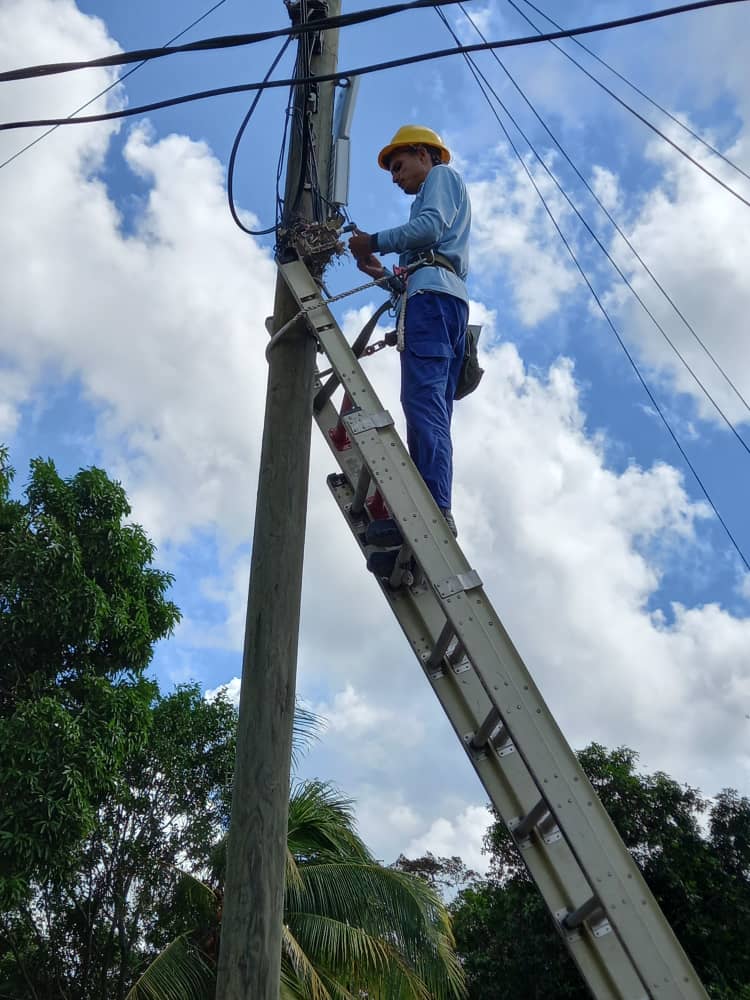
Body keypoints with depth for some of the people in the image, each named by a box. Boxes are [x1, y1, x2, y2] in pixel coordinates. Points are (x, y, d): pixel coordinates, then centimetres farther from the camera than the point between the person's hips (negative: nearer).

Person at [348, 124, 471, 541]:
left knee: (422, 403, -24)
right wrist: (384, 274, 22)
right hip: (449, 301, 10)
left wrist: (374, 241, 1)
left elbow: (431, 226, -7)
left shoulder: (441, 175, 15)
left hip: (434, 296, -9)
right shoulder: (438, 195, 40)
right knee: (433, 413, -4)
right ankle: (437, 515, -14)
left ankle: (434, 510, -36)